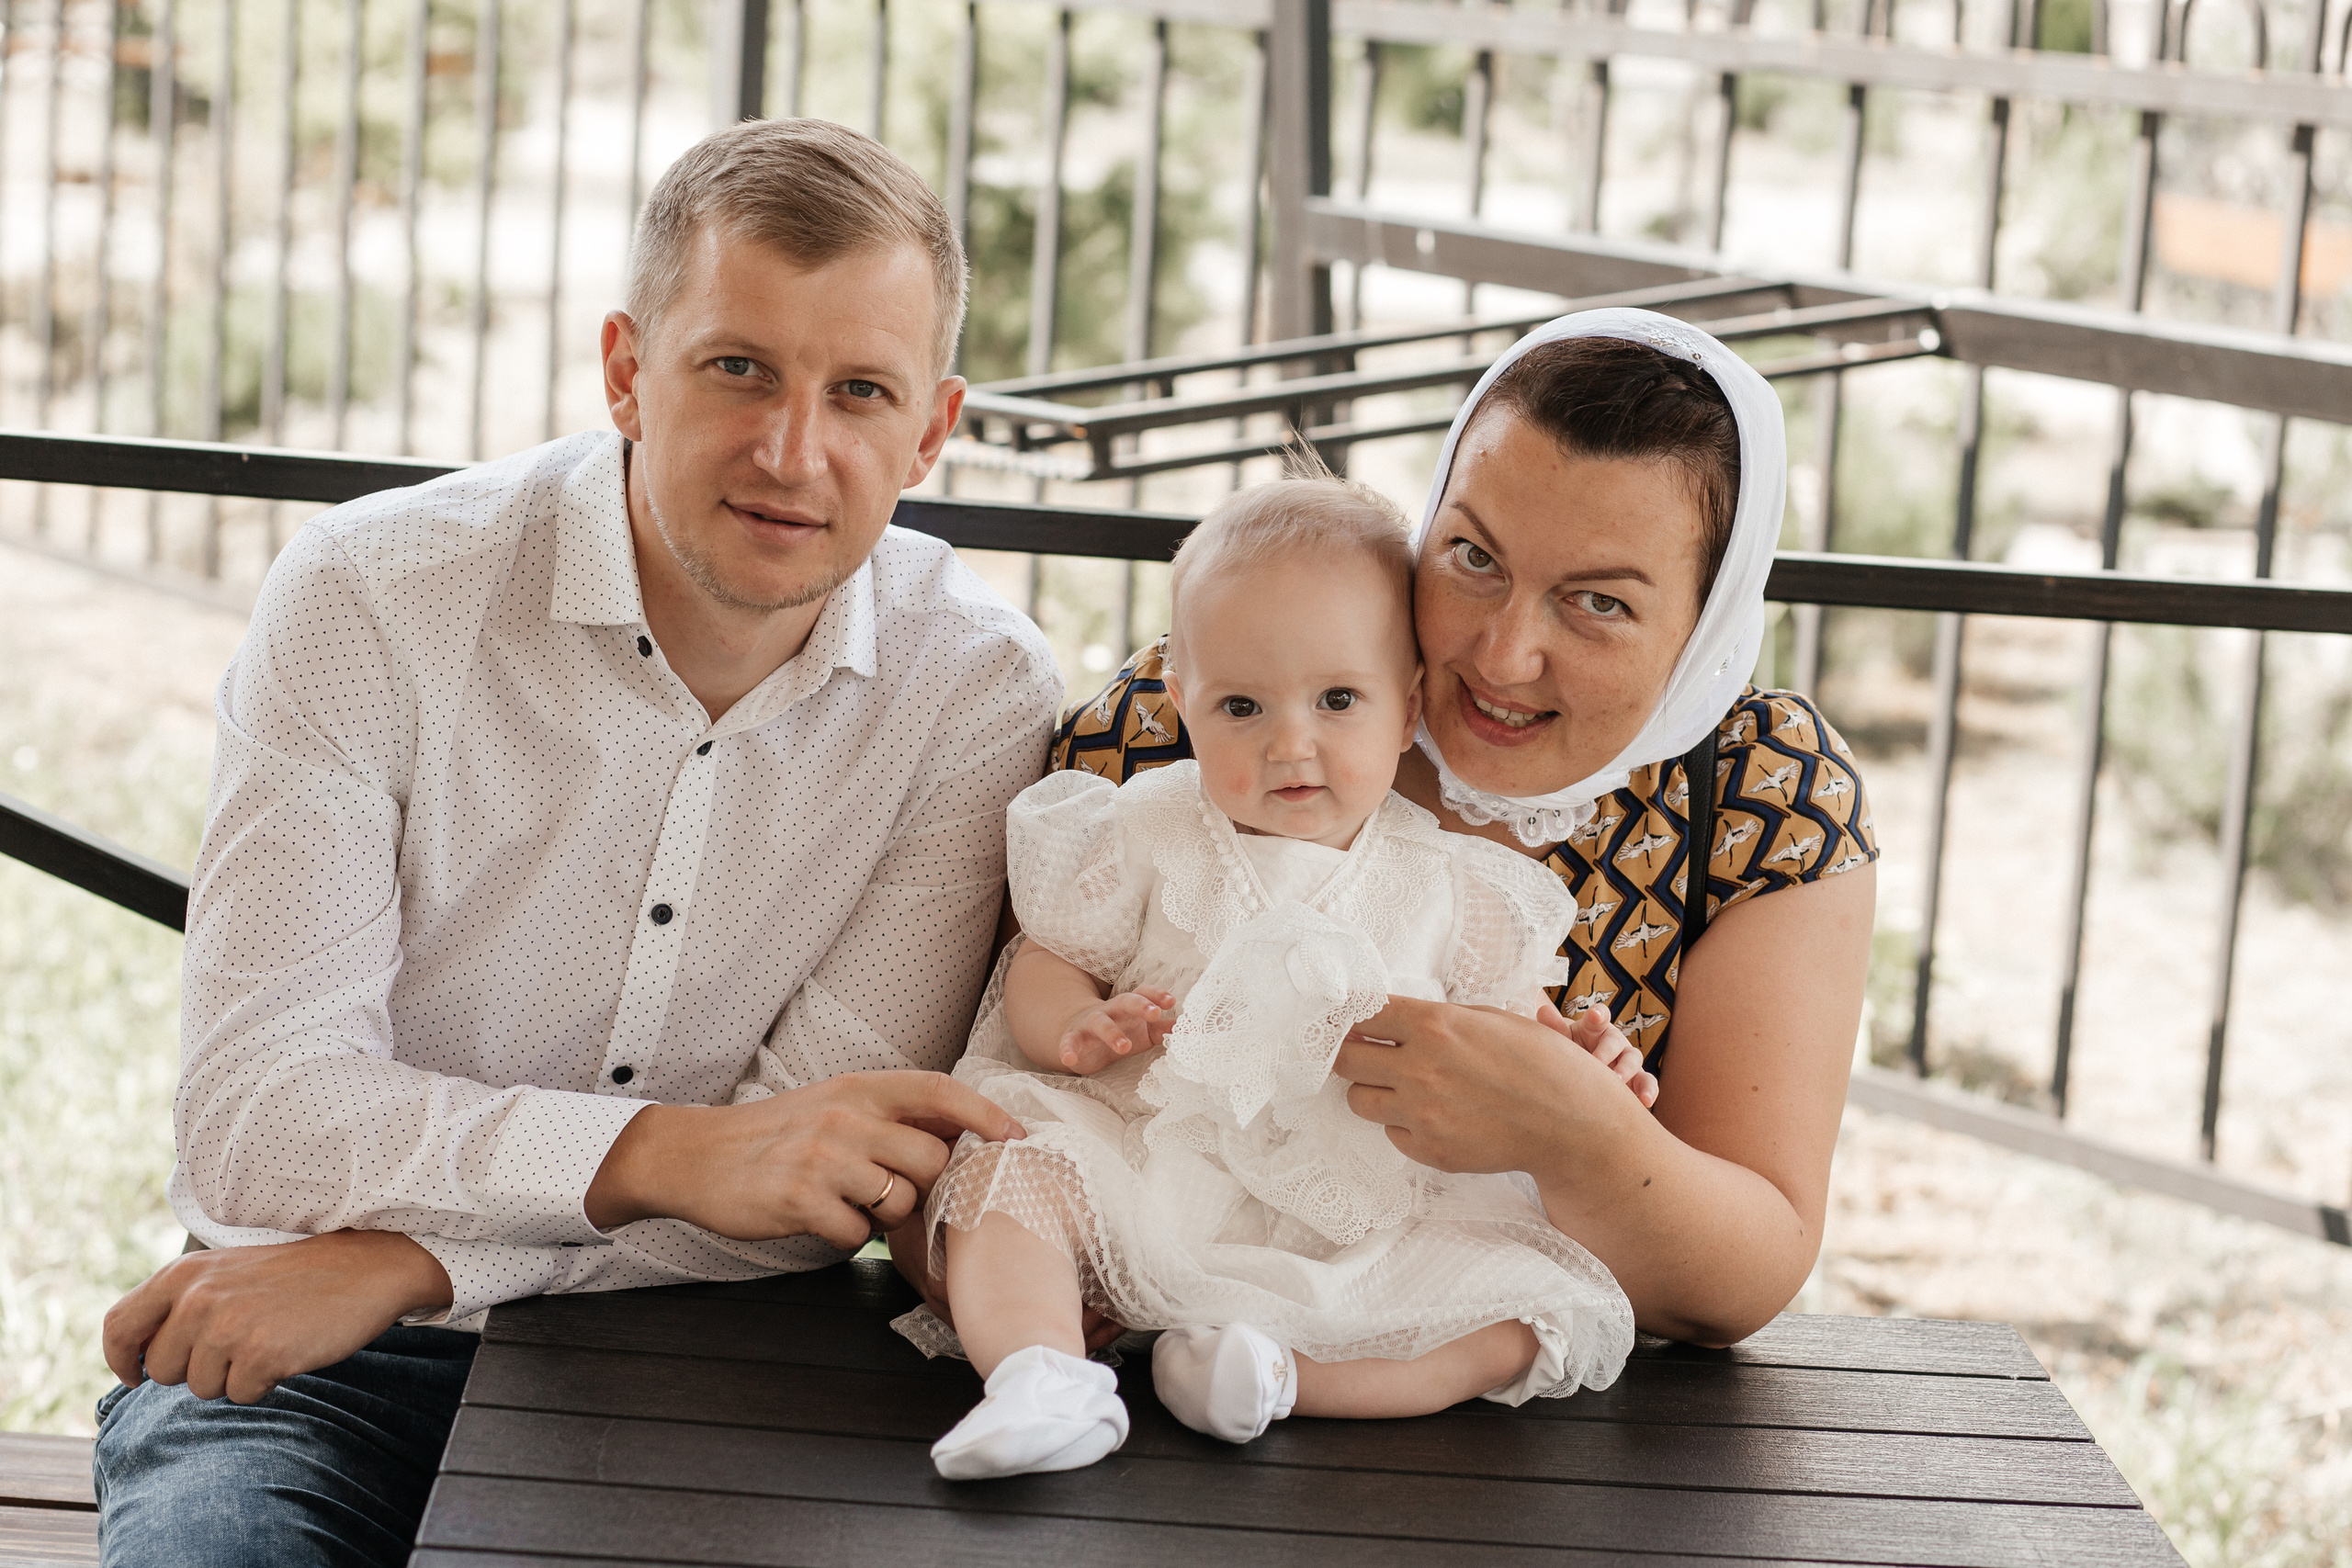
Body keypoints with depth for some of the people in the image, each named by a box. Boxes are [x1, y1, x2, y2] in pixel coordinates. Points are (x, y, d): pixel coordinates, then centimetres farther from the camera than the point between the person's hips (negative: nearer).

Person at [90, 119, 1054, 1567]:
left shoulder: (979, 692, -6)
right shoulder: (367, 601, -11)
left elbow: (846, 1174, -10)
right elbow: (254, 1113, -18)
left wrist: (405, 1262, -21)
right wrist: (661, 1155, -33)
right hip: (330, 1370, -2)